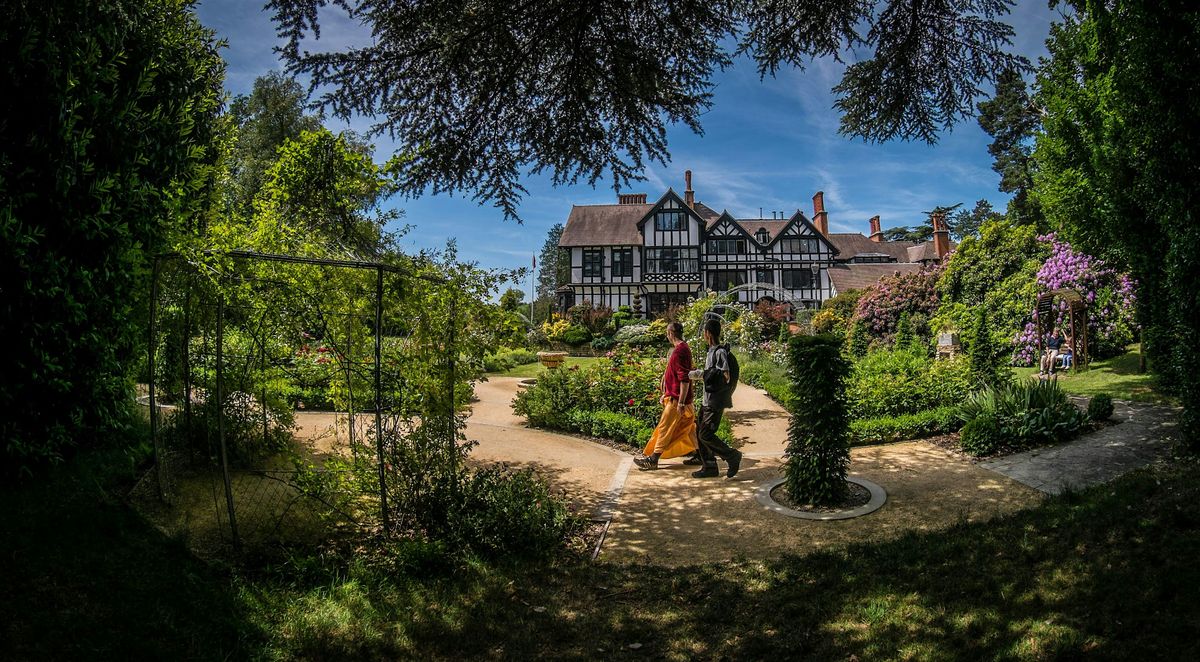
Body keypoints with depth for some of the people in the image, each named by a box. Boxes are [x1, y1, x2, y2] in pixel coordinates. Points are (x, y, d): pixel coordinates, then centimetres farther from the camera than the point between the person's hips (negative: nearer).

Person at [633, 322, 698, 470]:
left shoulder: (679, 351, -20)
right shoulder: (683, 348, 13)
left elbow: (684, 379, -25)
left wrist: (680, 402, -25)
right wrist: (666, 394, 26)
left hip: (677, 398, -10)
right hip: (677, 396, 10)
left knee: (665, 428, -5)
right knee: (687, 427, 15)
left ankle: (653, 459, 0)